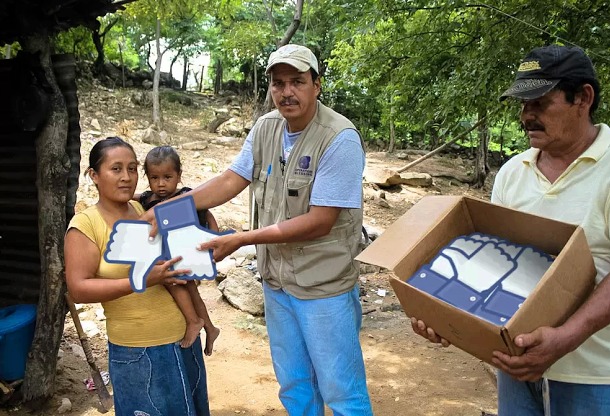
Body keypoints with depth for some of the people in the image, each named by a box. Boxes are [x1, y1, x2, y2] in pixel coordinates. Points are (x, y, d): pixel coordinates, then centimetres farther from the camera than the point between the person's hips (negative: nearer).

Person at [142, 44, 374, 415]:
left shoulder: (340, 139, -20)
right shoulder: (266, 128, 1)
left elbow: (319, 222, -23)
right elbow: (229, 181, 5)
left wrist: (241, 240, -22)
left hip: (325, 287, -6)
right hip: (276, 280, 6)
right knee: (293, 385, 22)